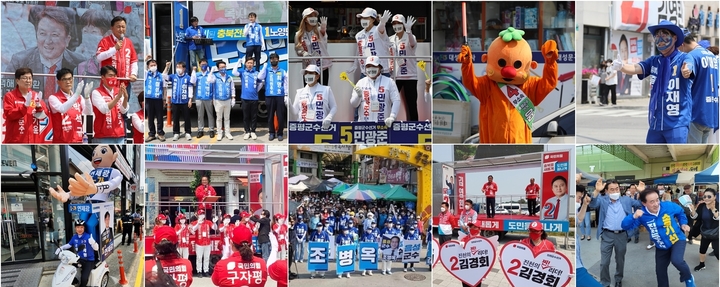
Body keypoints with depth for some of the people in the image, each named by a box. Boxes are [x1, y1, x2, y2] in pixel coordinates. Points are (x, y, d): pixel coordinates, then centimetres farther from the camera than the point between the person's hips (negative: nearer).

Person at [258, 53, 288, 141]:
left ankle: (280, 133, 7)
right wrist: (265, 67, -6)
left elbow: (285, 84, 6)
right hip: (269, 96, 1)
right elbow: (259, 78, -8)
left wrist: (286, 95, -2)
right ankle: (271, 133, 13)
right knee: (270, 115, 5)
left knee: (280, 115, -1)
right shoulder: (266, 70, 9)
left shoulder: (283, 71, 9)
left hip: (280, 96, 0)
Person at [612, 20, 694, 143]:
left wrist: (686, 71, -51)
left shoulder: (684, 58, -4)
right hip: (655, 123, 5)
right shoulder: (654, 61, 9)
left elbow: (688, 68, -26)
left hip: (677, 122, -5)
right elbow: (636, 68, -8)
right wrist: (621, 67, -30)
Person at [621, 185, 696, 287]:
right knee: (660, 271, 15)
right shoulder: (642, 214, -21)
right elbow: (625, 226, -26)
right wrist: (634, 216, -42)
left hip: (677, 240, -3)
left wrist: (683, 223, -5)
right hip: (661, 246, 3)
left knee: (676, 260, -31)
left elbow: (680, 212, 5)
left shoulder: (669, 206, -20)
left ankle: (688, 278, 1)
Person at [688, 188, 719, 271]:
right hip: (705, 233, 6)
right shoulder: (701, 206, -9)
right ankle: (702, 264, 44)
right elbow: (696, 217, -7)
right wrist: (693, 210, -24)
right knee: (702, 249, 21)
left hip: (716, 234, -6)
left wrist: (713, 210, -44)